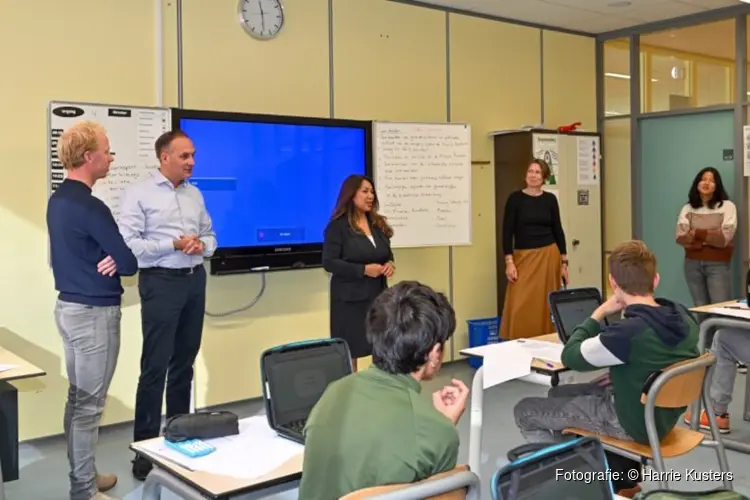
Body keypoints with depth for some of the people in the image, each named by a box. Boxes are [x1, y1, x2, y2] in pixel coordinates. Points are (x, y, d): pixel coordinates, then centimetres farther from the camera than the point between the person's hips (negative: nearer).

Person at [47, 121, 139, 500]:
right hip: (94, 313, -10)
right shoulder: (89, 207, -21)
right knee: (89, 404, 0)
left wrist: (108, 258, -5)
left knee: (77, 398, 17)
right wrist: (116, 260, 4)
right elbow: (130, 263, -18)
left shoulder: (58, 200, 8)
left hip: (68, 306, 10)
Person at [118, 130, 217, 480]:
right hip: (161, 282, -6)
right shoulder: (139, 193, -7)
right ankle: (145, 446, 5)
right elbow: (128, 243, -14)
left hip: (195, 280, 6)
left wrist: (202, 246, -6)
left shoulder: (195, 194, 12)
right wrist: (174, 244, -19)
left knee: (184, 361, 13)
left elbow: (210, 235, 16)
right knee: (155, 366, -4)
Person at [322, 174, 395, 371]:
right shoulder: (337, 226, -9)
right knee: (350, 351, 0)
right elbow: (329, 263, -14)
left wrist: (389, 264, -3)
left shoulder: (378, 223, 12)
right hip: (351, 298, -6)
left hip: (378, 294, 6)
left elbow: (388, 253, 22)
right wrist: (363, 270, -21)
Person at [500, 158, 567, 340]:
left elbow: (558, 230, 9)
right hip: (523, 257, -2)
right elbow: (507, 231, -4)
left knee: (546, 304, 5)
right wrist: (509, 262, -12)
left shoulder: (550, 199, 5)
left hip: (549, 256, 2)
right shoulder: (515, 198, -2)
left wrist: (564, 262, 6)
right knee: (520, 307, -6)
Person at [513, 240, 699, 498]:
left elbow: (570, 357, -15)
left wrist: (598, 314, -6)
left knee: (524, 411, 5)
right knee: (558, 394, 24)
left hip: (633, 424, -8)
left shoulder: (627, 332, -33)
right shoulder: (683, 316, -10)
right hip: (664, 413, 8)